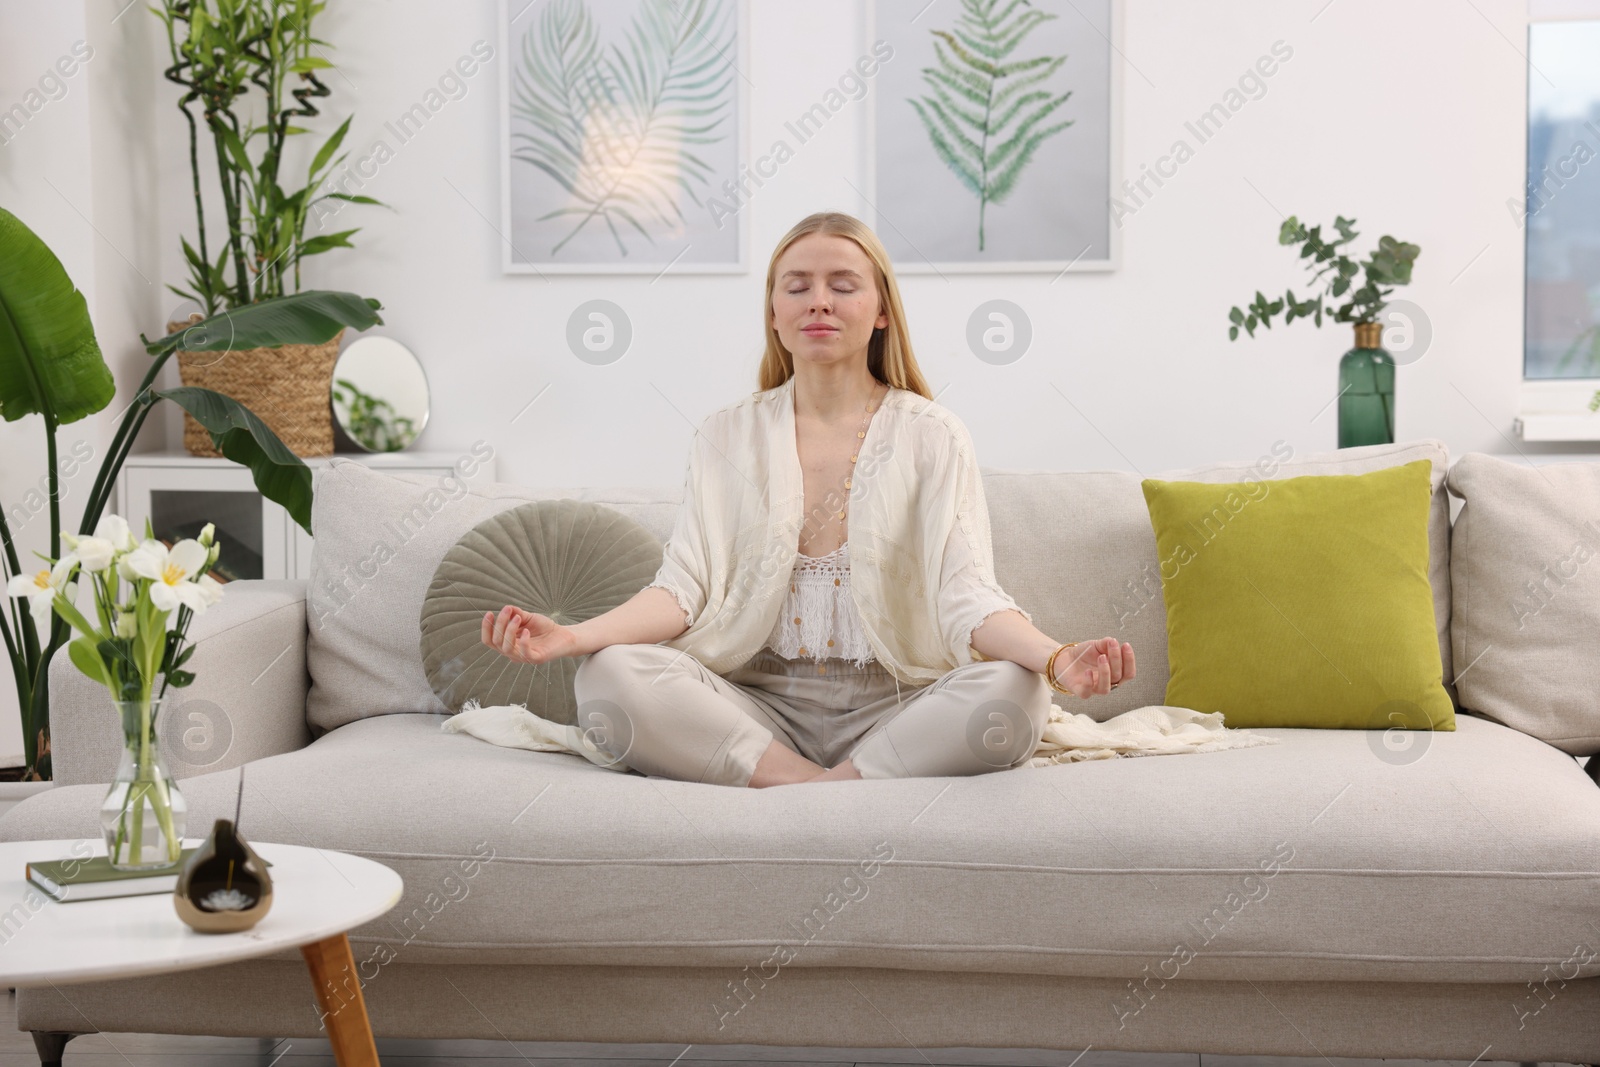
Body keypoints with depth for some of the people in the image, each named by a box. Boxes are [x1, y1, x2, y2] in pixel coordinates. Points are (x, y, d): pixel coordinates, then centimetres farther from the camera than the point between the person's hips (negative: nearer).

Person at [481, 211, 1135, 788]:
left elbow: (965, 594, -7)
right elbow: (684, 586, -2)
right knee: (609, 676, -26)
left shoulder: (931, 437, 4)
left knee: (1013, 693, -31)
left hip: (892, 709, -1)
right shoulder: (727, 436, 10)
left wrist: (1056, 658, -29)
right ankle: (818, 784, -23)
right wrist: (572, 636, -22)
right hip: (758, 708, 1)